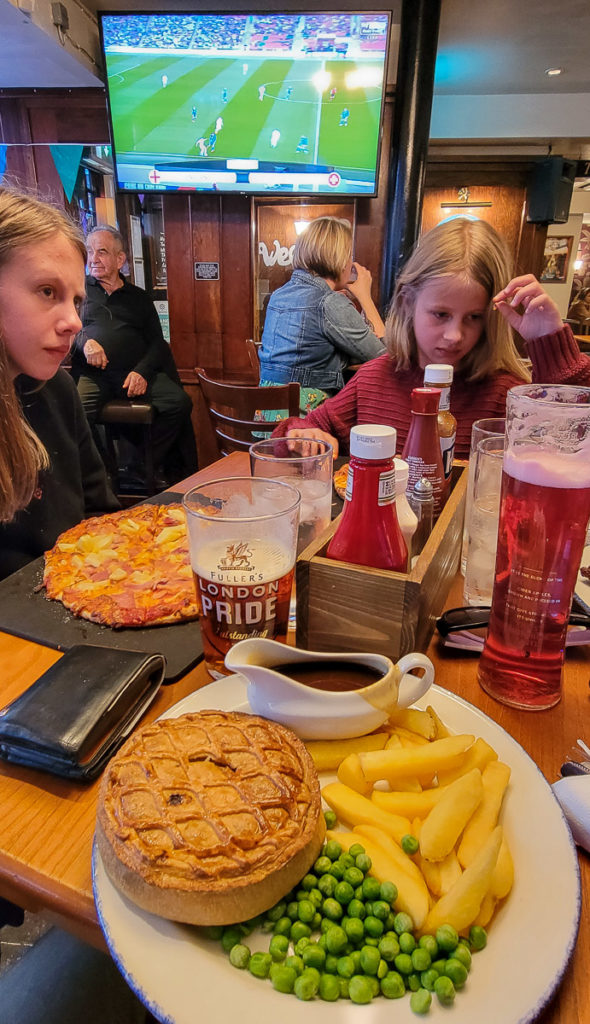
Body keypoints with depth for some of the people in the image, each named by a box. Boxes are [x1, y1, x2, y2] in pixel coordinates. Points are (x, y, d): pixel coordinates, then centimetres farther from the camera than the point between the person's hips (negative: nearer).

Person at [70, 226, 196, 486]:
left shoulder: (138, 297, 23)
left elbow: (157, 341, 15)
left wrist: (142, 371, -5)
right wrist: (84, 341, -11)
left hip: (136, 372, 2)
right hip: (91, 374, -1)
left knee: (179, 402, -24)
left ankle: (149, 464, -9)